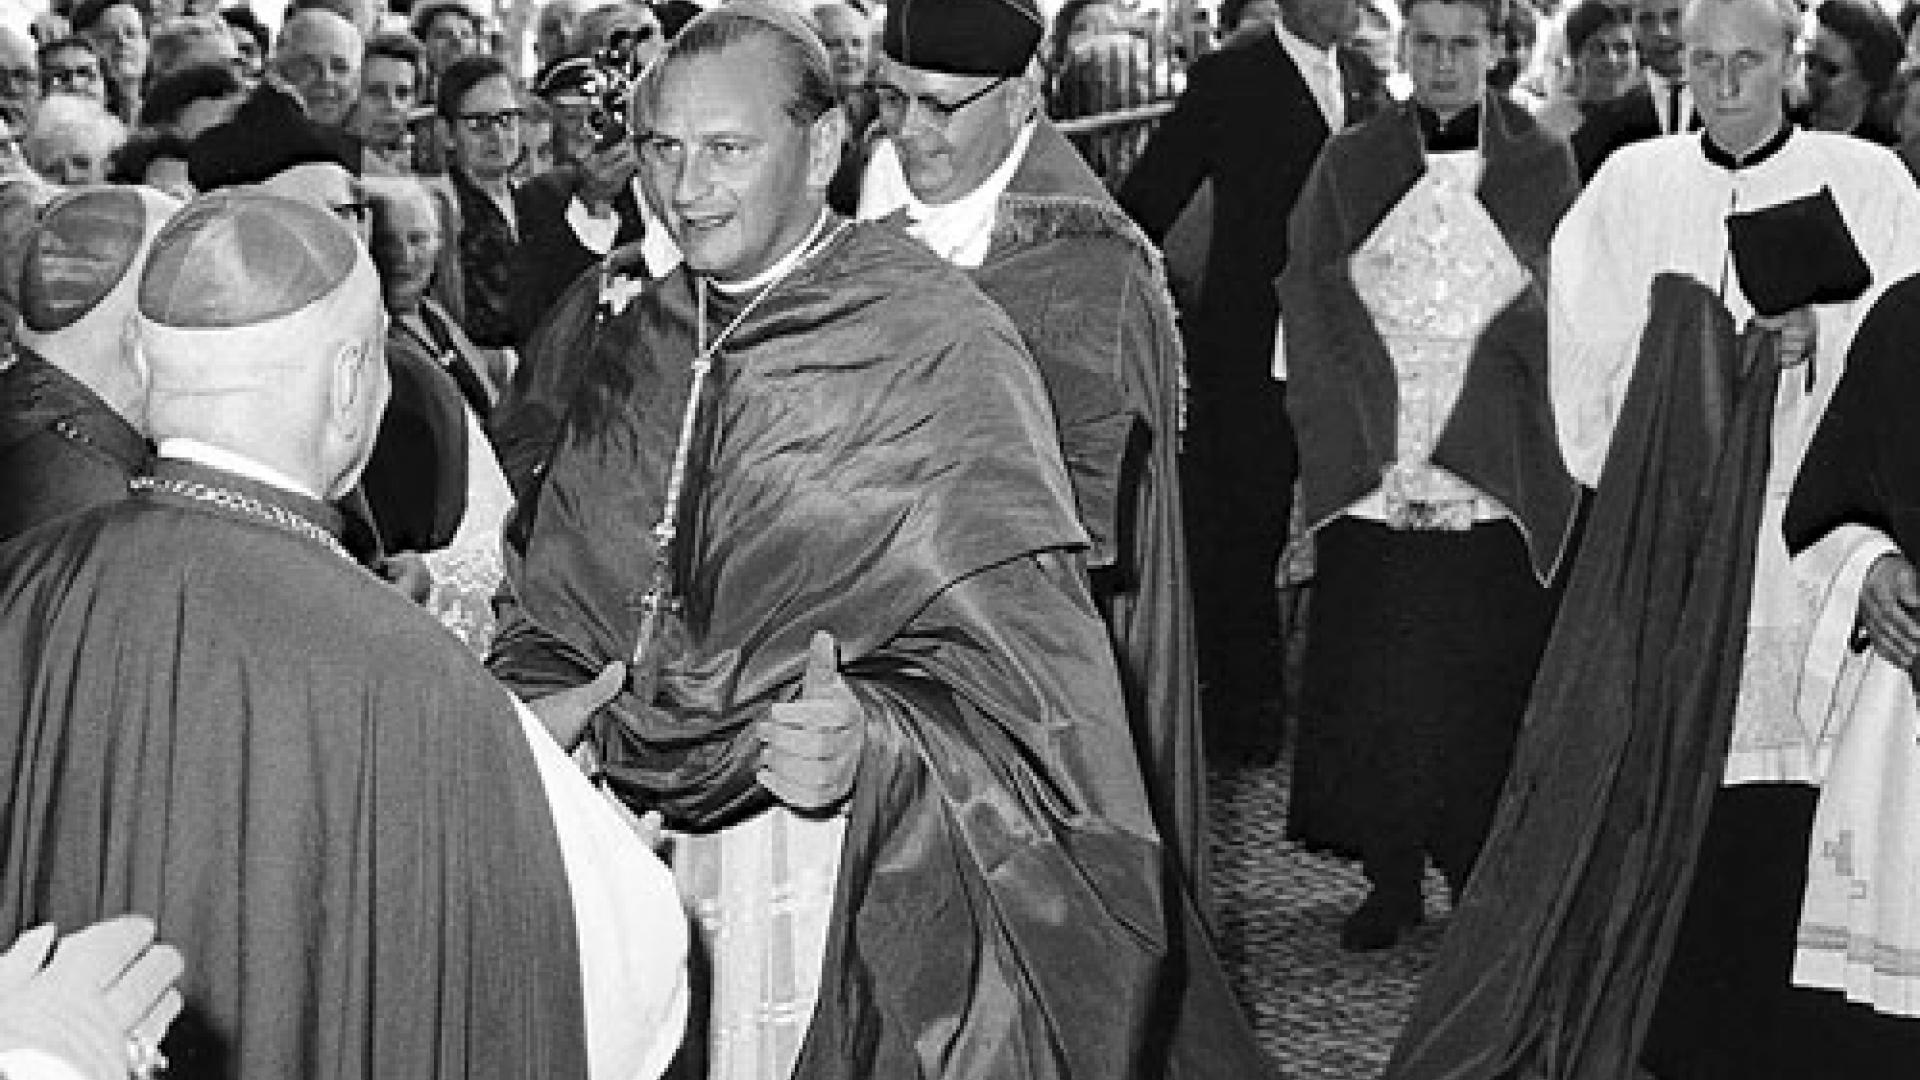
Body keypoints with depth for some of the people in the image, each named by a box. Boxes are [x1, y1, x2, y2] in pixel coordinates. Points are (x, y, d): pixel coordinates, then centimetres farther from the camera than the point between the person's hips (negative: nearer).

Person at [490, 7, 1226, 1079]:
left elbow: (1020, 674, -16)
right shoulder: (640, 351, 8)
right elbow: (556, 616, 13)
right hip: (648, 863, 5)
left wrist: (867, 742, -32)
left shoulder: (939, 348, -12)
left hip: (861, 896, -5)